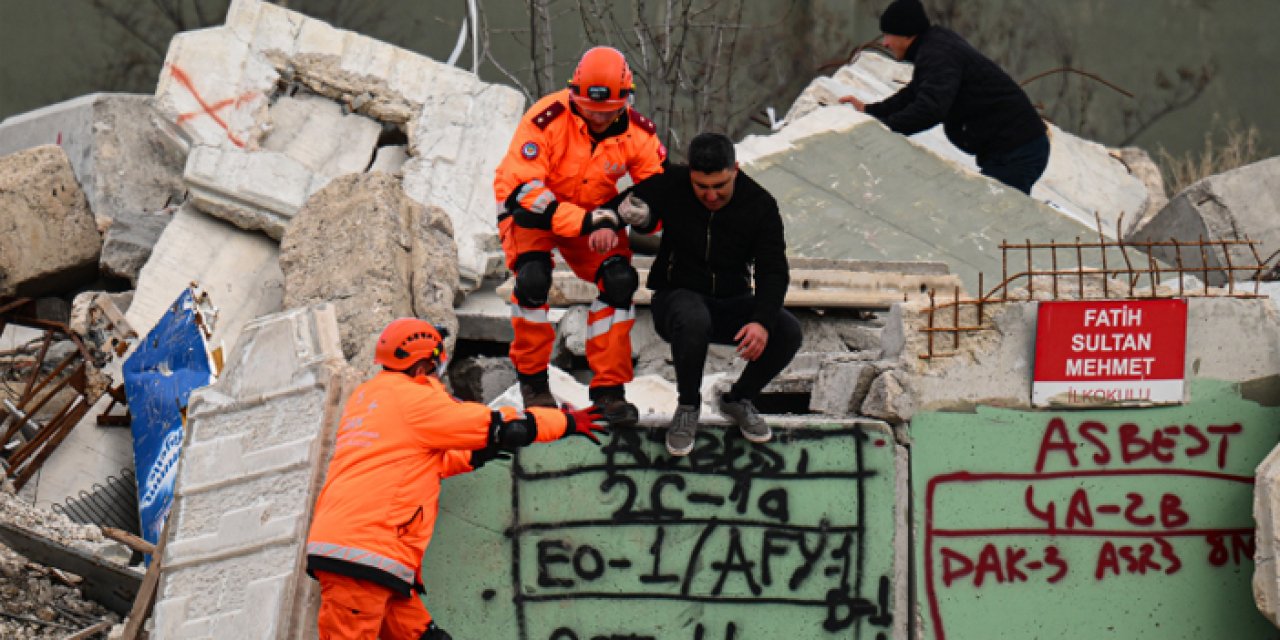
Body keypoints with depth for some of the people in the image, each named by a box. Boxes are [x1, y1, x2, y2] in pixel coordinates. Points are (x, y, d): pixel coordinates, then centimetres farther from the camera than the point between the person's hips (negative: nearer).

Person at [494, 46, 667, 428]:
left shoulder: (636, 133, -17)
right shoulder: (546, 120, -31)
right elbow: (522, 186, -35)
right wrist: (583, 224, -44)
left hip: (594, 214, 4)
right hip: (530, 207, -4)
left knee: (619, 281, -17)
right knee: (533, 278, -28)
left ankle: (609, 388, -5)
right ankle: (533, 381, -7)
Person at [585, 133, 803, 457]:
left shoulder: (759, 205, -8)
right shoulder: (671, 186, -10)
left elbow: (773, 272, -12)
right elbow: (619, 207, -5)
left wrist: (762, 321, -29)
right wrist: (604, 225, -31)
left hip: (731, 304, 3)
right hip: (677, 297, -3)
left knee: (788, 332, -25)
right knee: (693, 320, -40)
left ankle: (738, 400, 5)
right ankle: (687, 408, -13)